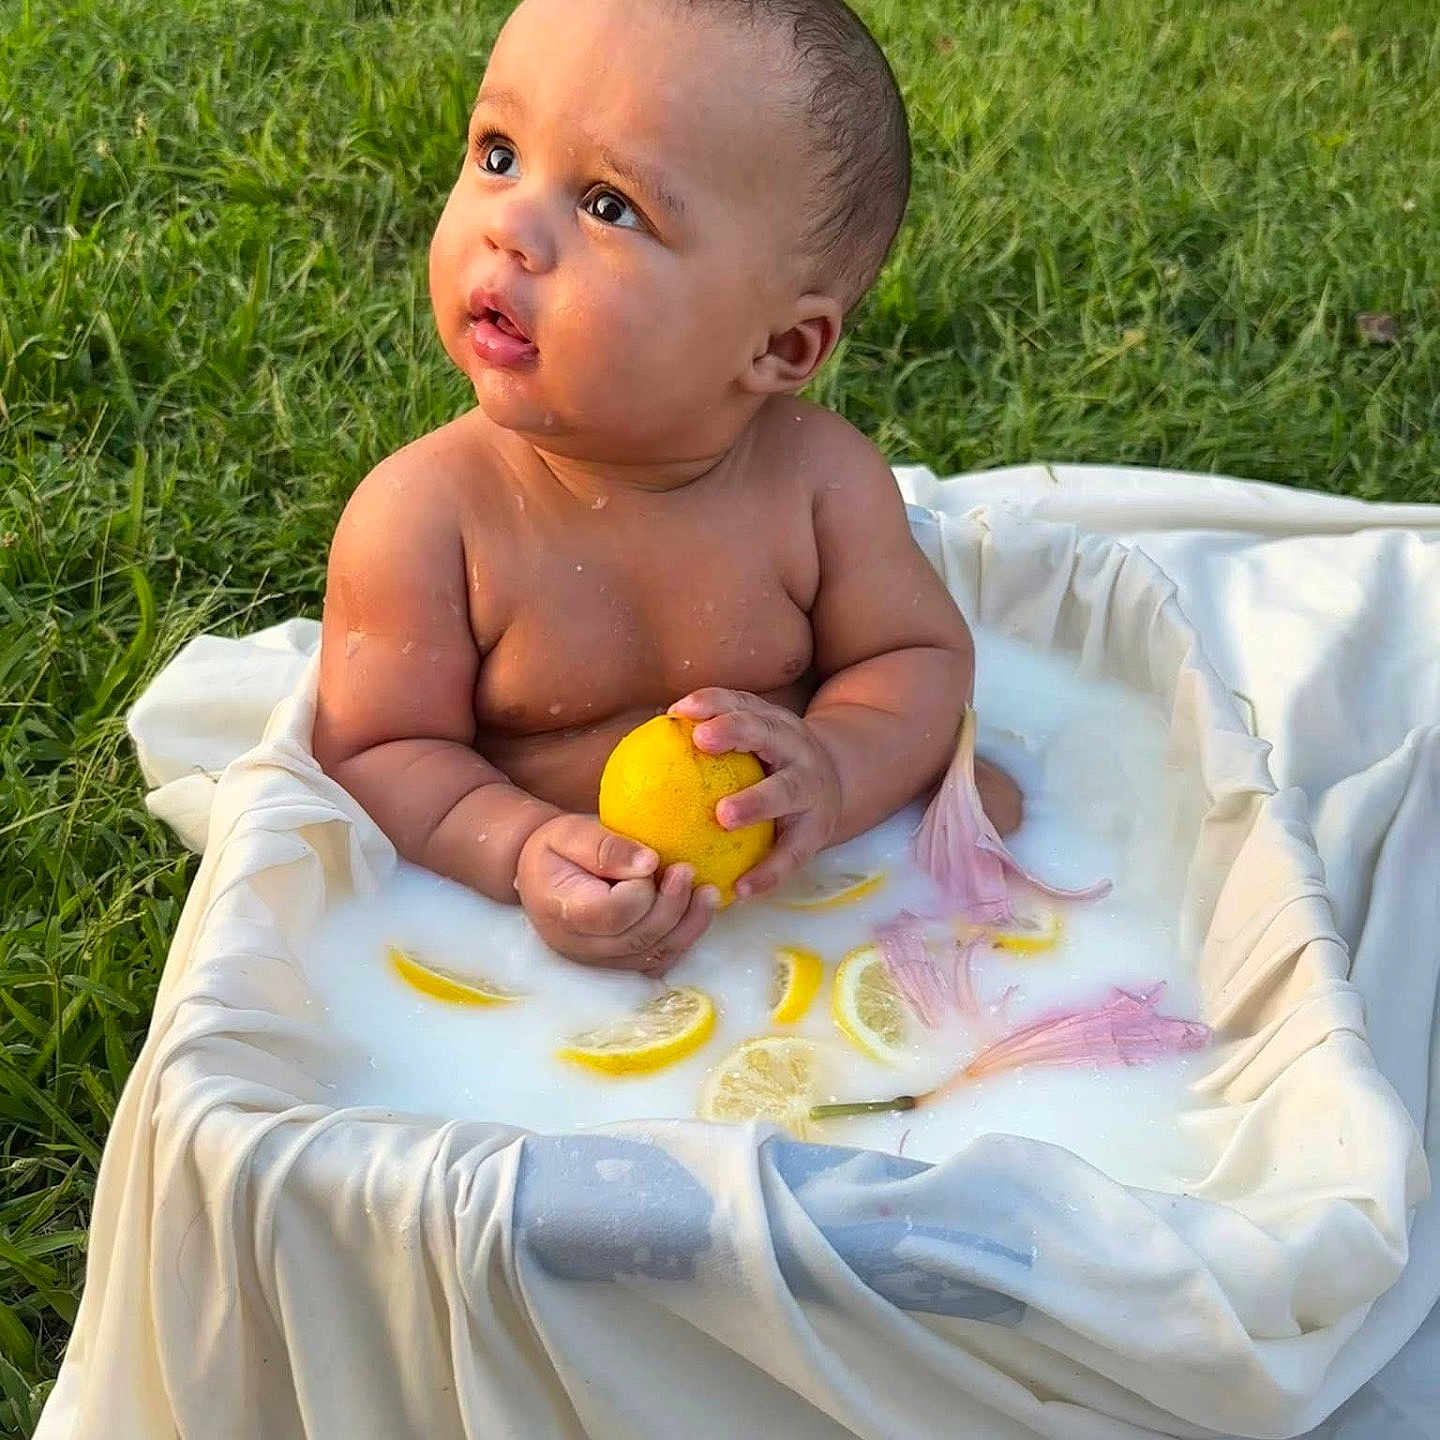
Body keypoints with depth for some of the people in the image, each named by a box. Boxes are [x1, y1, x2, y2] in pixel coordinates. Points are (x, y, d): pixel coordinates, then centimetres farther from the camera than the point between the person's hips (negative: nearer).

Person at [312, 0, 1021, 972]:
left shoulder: (820, 478, -15)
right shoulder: (422, 517, -20)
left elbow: (917, 656, -3)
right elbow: (376, 752, -13)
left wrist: (834, 770, -25)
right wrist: (521, 847, -32)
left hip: (811, 874, 2)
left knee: (990, 799, -11)